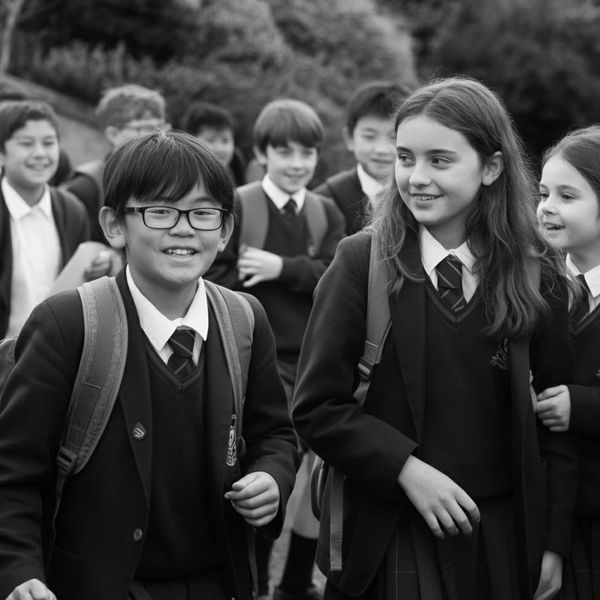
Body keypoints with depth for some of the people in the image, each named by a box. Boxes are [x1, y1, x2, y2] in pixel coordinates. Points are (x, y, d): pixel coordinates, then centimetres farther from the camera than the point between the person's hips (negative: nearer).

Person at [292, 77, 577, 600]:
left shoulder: (536, 273, 0)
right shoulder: (361, 262, -6)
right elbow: (315, 408, -6)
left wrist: (553, 541, 1)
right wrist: (406, 468, -17)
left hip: (505, 536, 2)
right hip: (391, 534, -2)